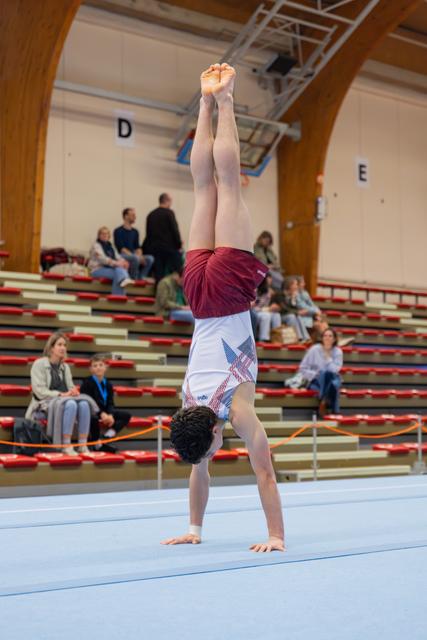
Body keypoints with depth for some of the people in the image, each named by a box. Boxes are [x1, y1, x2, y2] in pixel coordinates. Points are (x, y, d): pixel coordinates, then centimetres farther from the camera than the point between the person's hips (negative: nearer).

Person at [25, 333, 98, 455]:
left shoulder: (65, 367, 17)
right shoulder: (39, 364, -1)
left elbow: (70, 387, 15)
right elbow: (39, 391, -11)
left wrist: (73, 391, -11)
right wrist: (61, 394, -21)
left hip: (65, 400, 5)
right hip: (46, 403, -5)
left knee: (84, 404, -29)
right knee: (71, 404, -38)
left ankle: (83, 445, -31)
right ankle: (66, 446, -36)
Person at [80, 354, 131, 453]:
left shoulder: (108, 384, 10)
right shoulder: (87, 383, -8)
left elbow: (110, 403, 3)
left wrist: (110, 415, -19)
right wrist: (102, 414, -28)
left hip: (106, 412, 6)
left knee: (126, 415, -5)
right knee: (94, 418, -40)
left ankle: (110, 432, -21)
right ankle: (97, 444, -21)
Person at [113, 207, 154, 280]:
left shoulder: (135, 232, 15)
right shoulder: (118, 231, -5)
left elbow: (137, 247, 13)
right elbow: (121, 248, -12)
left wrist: (140, 256, -10)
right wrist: (136, 256, -20)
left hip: (133, 256, 6)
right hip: (122, 256, -6)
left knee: (150, 258, -18)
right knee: (135, 258, -36)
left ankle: (141, 277, -13)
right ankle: (134, 278, -21)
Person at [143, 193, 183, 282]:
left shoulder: (151, 214, 11)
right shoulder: (169, 213, -7)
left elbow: (148, 233, 12)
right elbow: (175, 230, -10)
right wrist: (179, 245, -2)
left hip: (154, 247, 5)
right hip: (169, 247, -5)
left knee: (158, 274, 4)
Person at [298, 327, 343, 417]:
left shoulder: (338, 352, -1)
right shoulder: (314, 350, -5)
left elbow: (334, 370, -16)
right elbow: (303, 369, -2)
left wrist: (328, 357, -15)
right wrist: (315, 374, -15)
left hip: (332, 379, 2)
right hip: (316, 381, -1)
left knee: (334, 383, -38)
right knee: (324, 373, -38)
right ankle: (325, 401, -38)